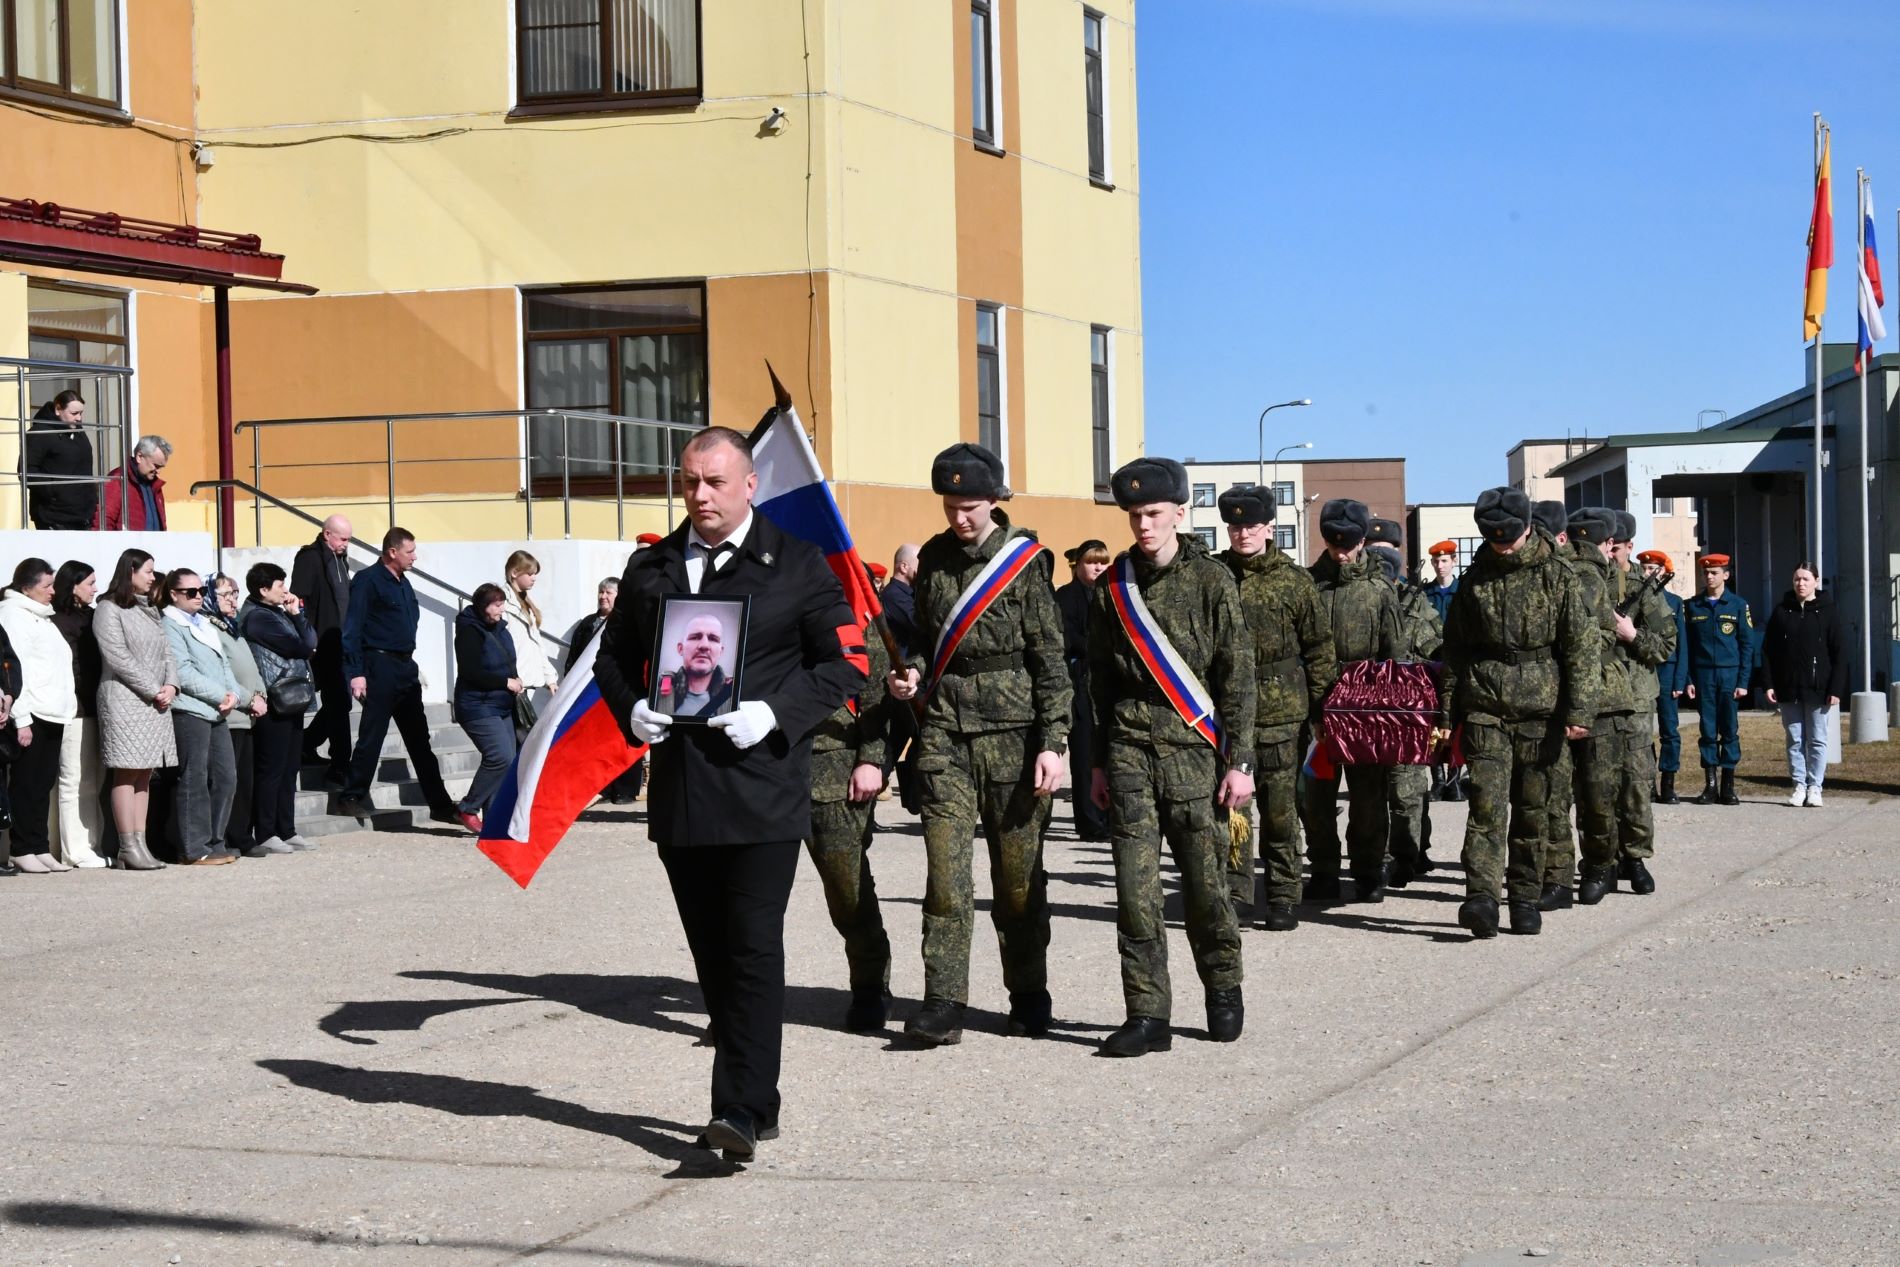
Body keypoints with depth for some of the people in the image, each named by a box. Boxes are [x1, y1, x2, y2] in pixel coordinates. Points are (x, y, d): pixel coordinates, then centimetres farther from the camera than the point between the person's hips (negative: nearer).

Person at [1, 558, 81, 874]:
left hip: (53, 714, 8)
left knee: (44, 784, 9)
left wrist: (68, 705, 14)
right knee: (26, 784, -5)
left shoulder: (42, 616, 21)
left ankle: (40, 849, 12)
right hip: (31, 716, -8)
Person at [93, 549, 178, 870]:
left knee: (144, 774, 4)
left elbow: (166, 652, 16)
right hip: (125, 700, -7)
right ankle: (128, 848, -11)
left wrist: (171, 685, -3)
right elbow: (119, 659, -12)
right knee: (127, 773, -9)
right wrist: (155, 690, -12)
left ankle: (140, 844, 4)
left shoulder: (151, 611, 21)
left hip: (156, 702, 8)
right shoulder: (109, 610, -4)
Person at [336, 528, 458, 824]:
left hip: (405, 667, 8)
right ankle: (353, 797, 4)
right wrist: (356, 673, -18)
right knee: (372, 735, -5)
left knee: (419, 738, 9)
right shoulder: (368, 580, -9)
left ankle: (440, 804, 11)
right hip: (380, 665, -8)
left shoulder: (403, 583, 16)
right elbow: (352, 630, -13)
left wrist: (412, 667, 18)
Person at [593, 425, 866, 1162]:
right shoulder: (650, 569, 13)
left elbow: (846, 660, -1)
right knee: (712, 956, 10)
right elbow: (614, 657, 20)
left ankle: (742, 1110, -12)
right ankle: (756, 1102, 20)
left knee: (754, 951, -10)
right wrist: (630, 710, -1)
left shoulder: (795, 567, 0)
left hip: (762, 790, -5)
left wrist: (774, 713, -14)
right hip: (679, 793, 5)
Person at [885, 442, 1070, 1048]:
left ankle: (1029, 994, 18)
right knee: (945, 867, -5)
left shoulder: (1026, 560, -2)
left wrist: (1052, 742, -8)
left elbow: (1049, 657, -3)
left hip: (1010, 726, -3)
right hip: (945, 725, 3)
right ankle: (943, 1003, -6)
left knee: (1018, 871, 4)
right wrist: (913, 672, 1)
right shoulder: (934, 558, 11)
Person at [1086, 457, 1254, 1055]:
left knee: (1204, 881, 1)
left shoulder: (1210, 580, -1)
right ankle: (1147, 1014, 1)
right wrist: (1099, 761, 14)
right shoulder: (1113, 587, 9)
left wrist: (1238, 762, -5)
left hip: (1194, 747, -3)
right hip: (1130, 747, 3)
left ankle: (1223, 989, 24)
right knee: (1136, 887, -3)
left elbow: (1238, 678, -1)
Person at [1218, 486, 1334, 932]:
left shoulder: (1294, 580, 2)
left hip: (1279, 710, -1)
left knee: (1280, 809, 4)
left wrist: (1319, 704, 2)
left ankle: (1282, 899, 14)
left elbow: (1320, 646, 6)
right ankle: (1232, 894, 6)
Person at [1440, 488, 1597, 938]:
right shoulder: (1473, 581, 9)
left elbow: (1582, 647, -2)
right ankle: (1481, 898, -20)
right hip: (1485, 704, 1)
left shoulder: (1557, 578, 1)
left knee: (1532, 808, 5)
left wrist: (1579, 710, -10)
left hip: (1540, 708, -1)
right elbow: (1454, 650, 15)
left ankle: (1525, 899, 16)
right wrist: (1447, 712, 12)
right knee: (1487, 802, -12)